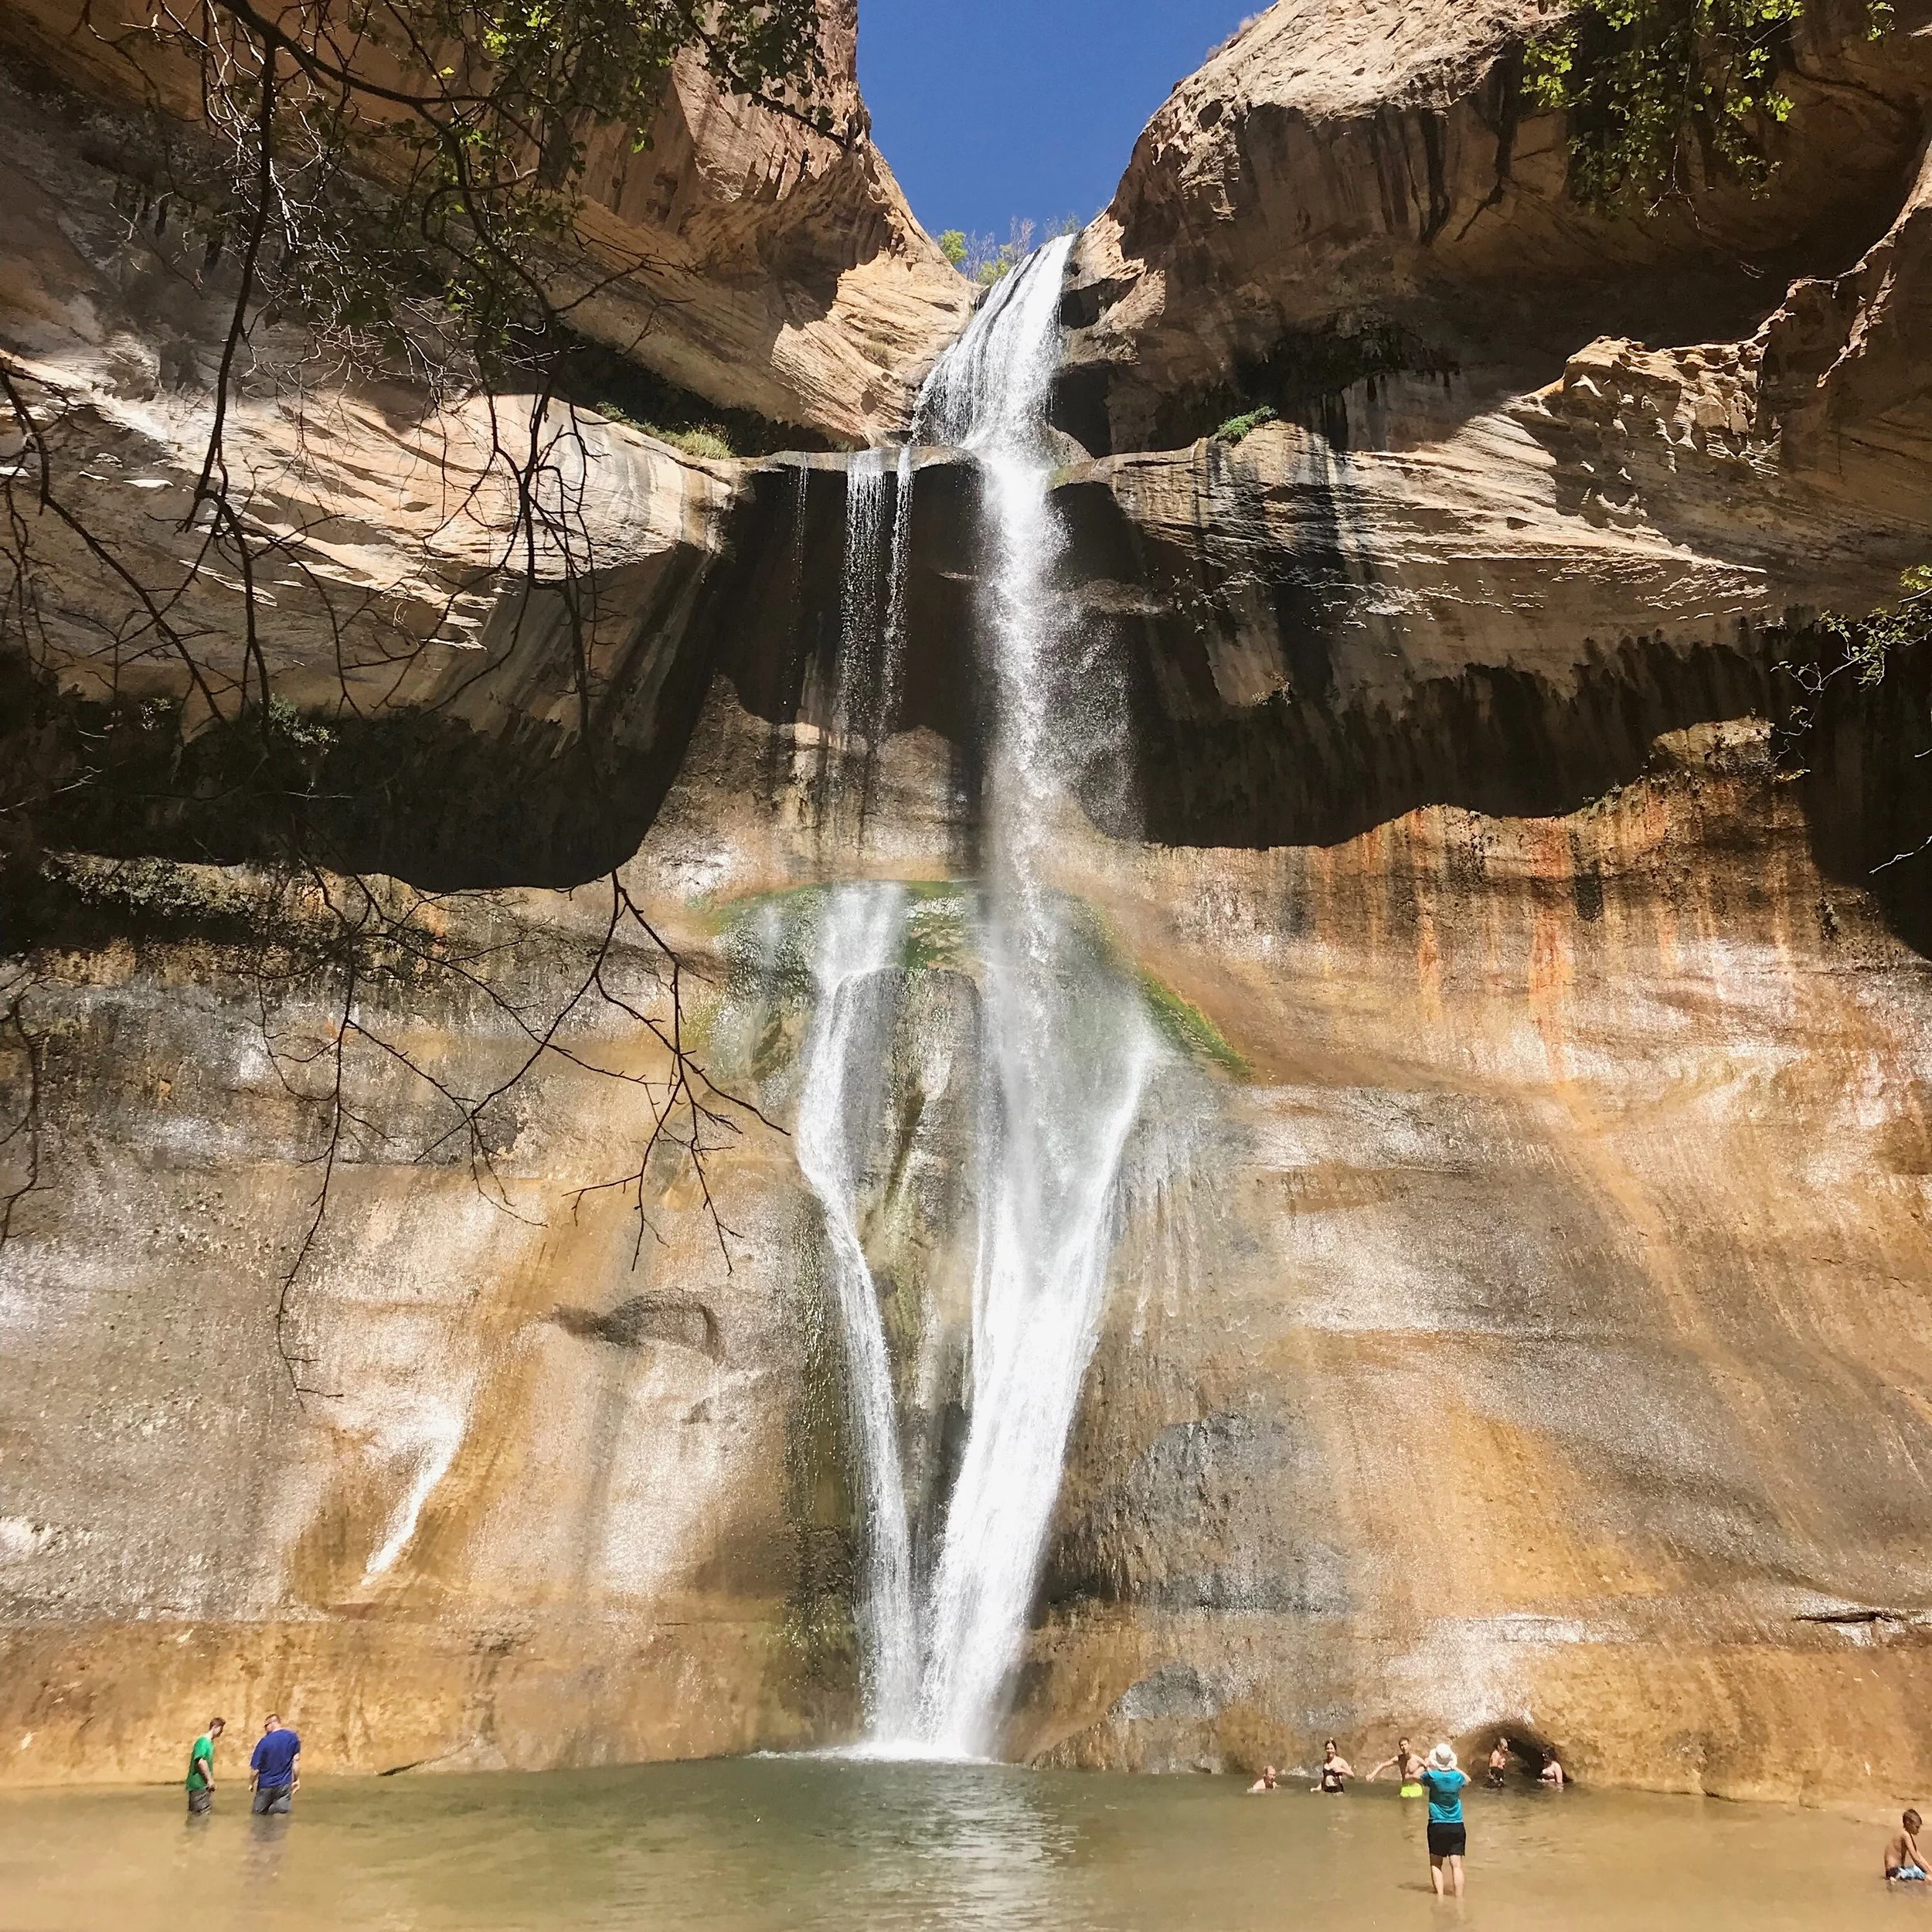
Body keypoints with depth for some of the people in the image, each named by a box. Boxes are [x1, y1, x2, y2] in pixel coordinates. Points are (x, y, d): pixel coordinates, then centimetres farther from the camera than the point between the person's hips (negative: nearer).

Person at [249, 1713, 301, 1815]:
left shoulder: (265, 1742, -16)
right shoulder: (293, 1737, -6)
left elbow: (255, 1769, -11)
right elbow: (296, 1760, -2)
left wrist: (251, 1784, 7)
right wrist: (297, 1779, 7)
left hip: (266, 1785, -2)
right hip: (284, 1785, 2)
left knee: (259, 1814, 18)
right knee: (281, 1814, 3)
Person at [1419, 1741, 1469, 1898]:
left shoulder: (1432, 1776, -11)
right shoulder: (1458, 1776, -3)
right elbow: (1467, 1780, 22)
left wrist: (1426, 1766, 18)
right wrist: (1453, 1767, 29)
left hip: (1437, 1826, -2)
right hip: (1457, 1826, 2)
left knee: (1436, 1864, 9)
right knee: (1456, 1865, 1)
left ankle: (1440, 1897, 0)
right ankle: (1459, 1899, -4)